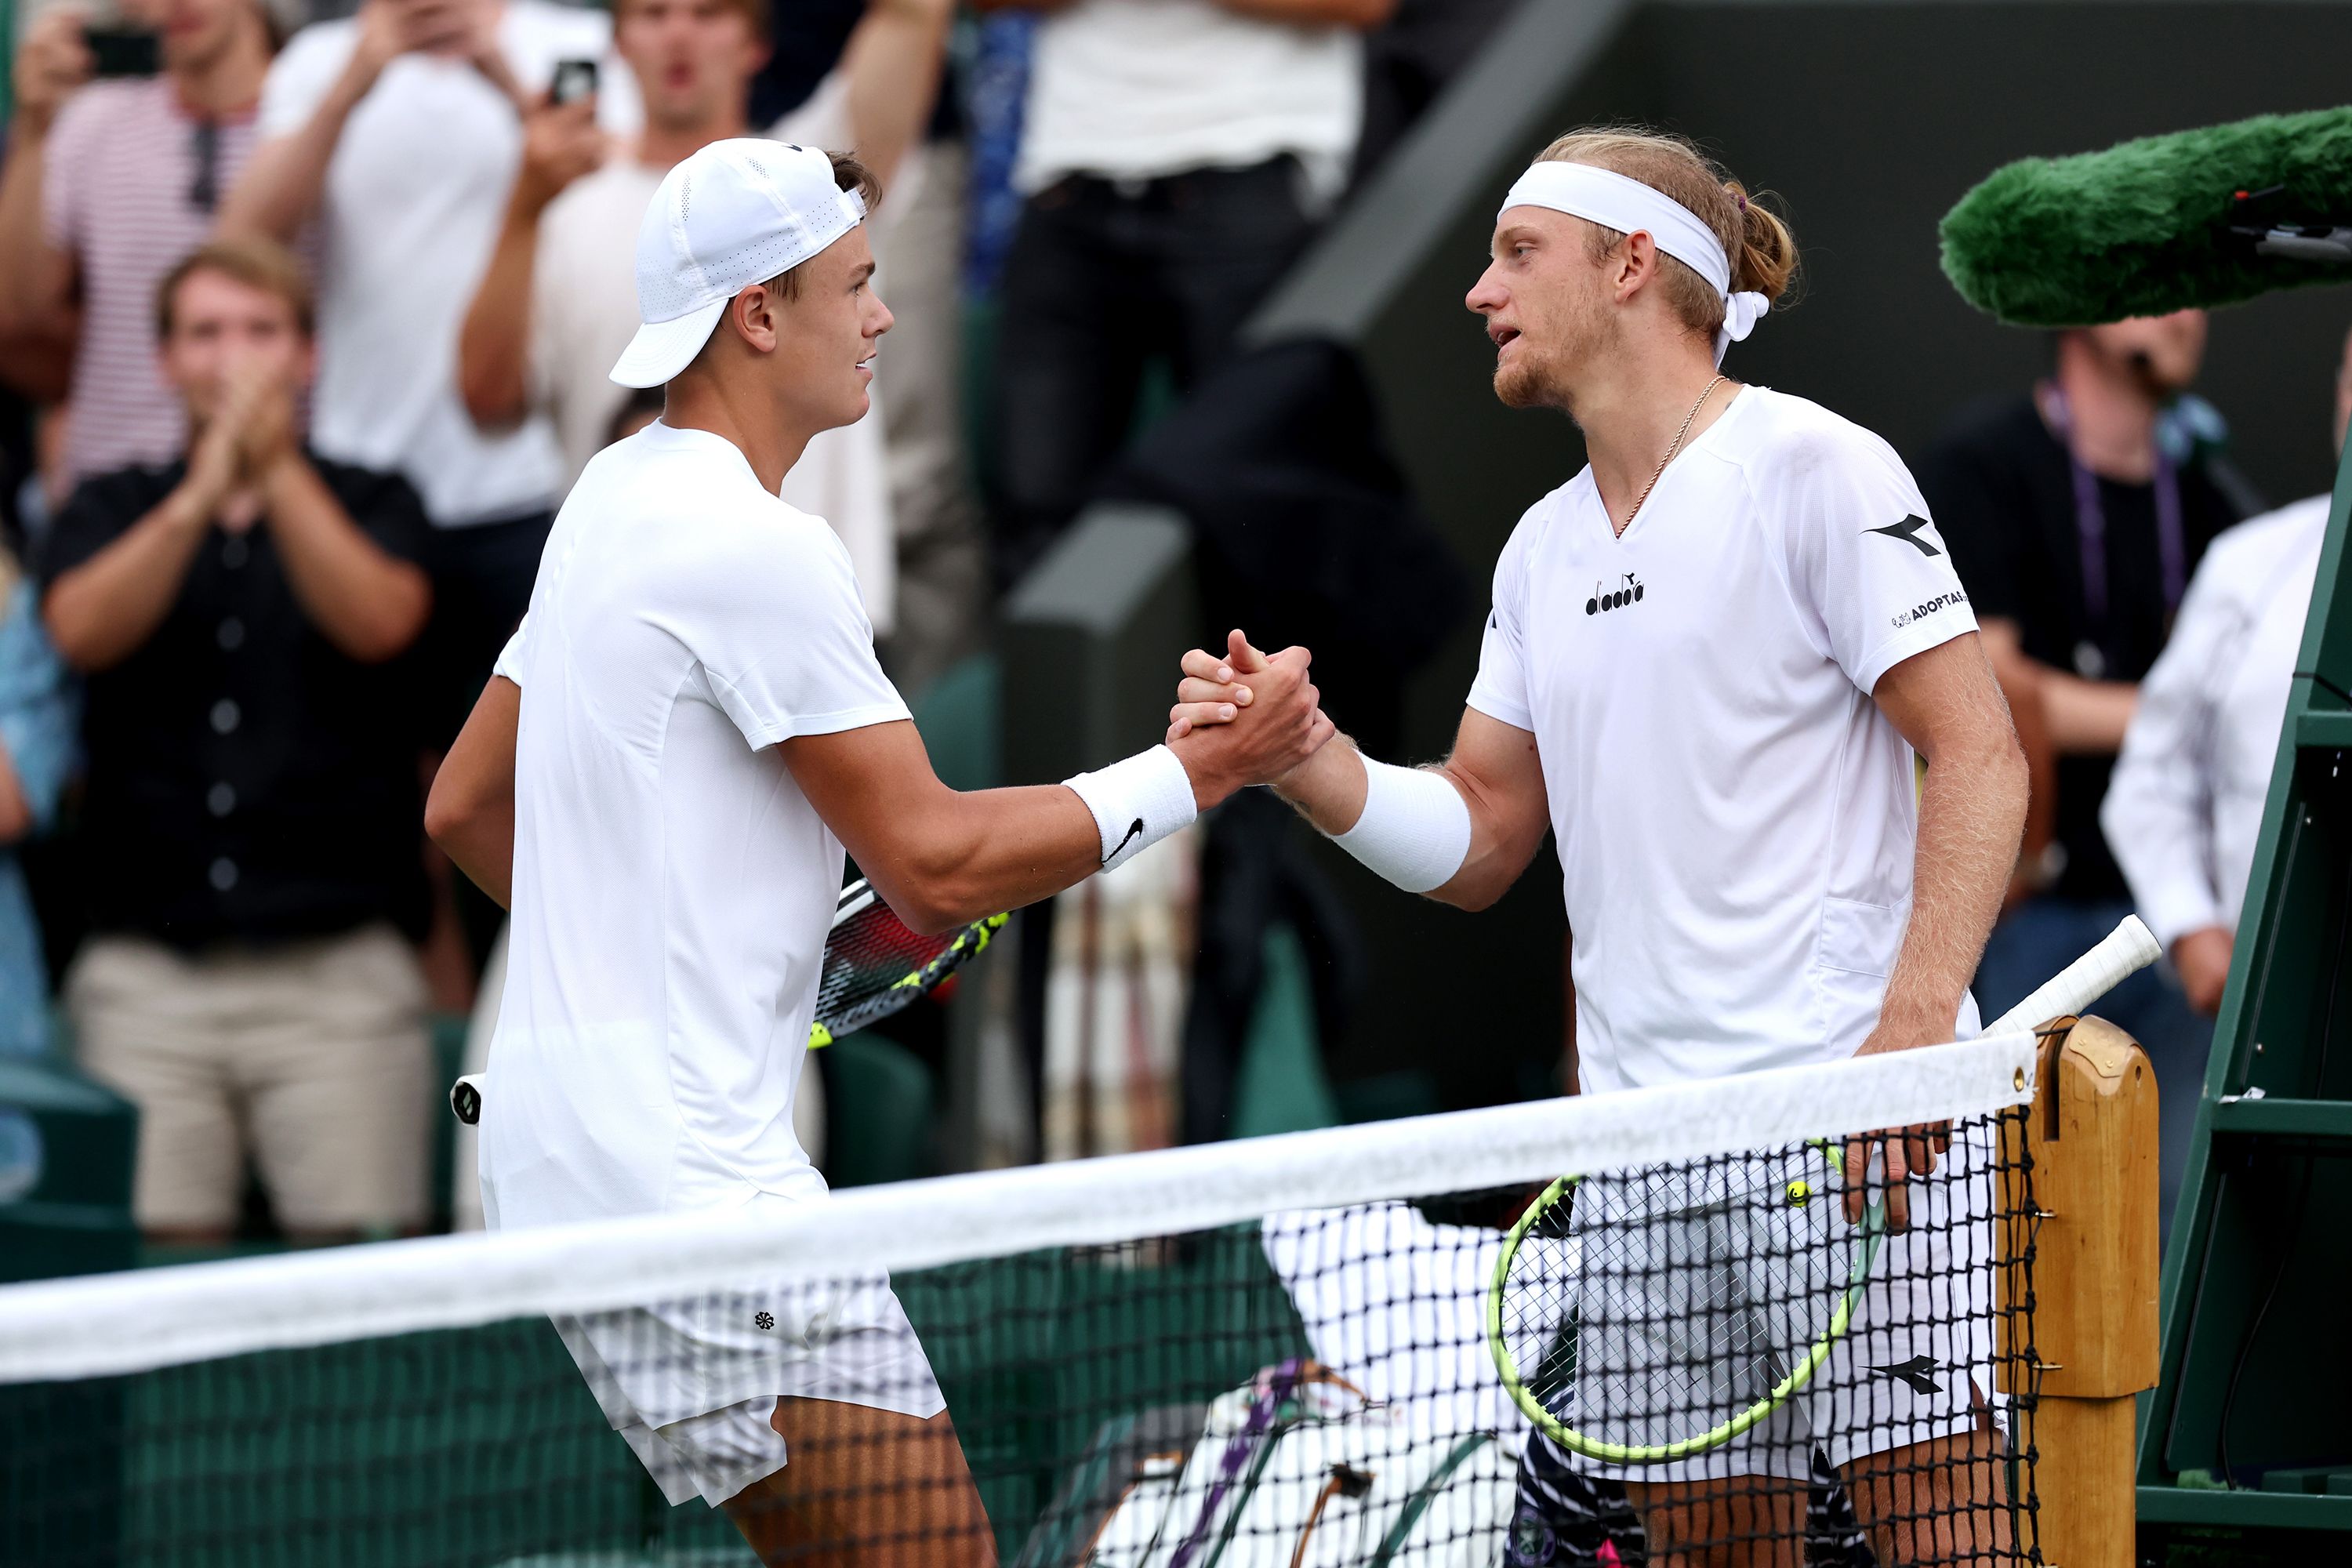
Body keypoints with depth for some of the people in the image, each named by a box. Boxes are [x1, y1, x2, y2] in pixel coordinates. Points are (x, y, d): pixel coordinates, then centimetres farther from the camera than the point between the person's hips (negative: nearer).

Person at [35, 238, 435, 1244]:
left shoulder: (370, 506, 12)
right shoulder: (111, 511, 15)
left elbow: (379, 622, -9)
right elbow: (84, 631, -6)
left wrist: (277, 470, -18)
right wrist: (202, 495, -19)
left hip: (338, 969, -1)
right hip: (146, 970, 1)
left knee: (361, 1261, -11)